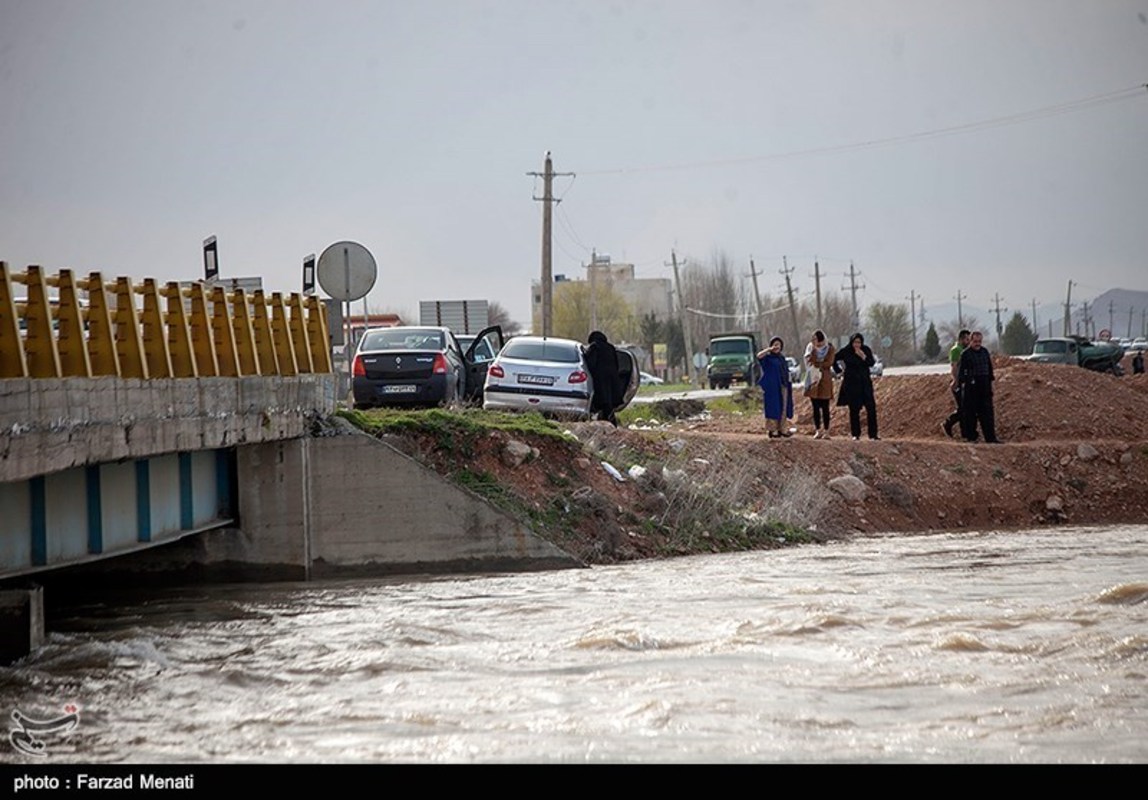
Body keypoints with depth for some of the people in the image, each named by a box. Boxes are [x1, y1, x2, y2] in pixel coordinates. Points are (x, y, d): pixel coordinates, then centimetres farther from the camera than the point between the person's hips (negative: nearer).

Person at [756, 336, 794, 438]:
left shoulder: (782, 358, 15)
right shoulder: (767, 357, -5)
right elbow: (759, 356, -27)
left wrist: (788, 386, 14)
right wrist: (770, 349, -28)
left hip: (783, 387, 7)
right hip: (772, 388, -7)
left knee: (783, 408, 8)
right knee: (773, 408, -4)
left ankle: (781, 429, 15)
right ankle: (772, 430, 0)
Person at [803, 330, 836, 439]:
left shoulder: (830, 349, 2)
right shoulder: (811, 348, 10)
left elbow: (829, 363, -9)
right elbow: (809, 361, -4)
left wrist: (816, 364, -9)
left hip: (825, 380, -3)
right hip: (813, 379, 3)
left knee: (825, 407, -4)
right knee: (816, 407, 1)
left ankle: (826, 431, -3)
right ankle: (818, 430, 5)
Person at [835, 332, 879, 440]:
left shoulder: (866, 350, 3)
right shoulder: (845, 352, -3)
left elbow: (872, 363, -3)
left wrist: (864, 357, -18)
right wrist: (839, 370, 5)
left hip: (865, 383, 2)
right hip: (851, 383, -2)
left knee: (871, 407, -6)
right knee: (854, 409, 0)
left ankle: (873, 434, -4)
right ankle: (855, 434, 6)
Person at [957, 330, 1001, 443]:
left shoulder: (985, 352, 12)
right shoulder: (966, 354, -5)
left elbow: (989, 367, 19)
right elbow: (961, 370, -6)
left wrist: (990, 382, 17)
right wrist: (963, 383, -13)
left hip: (984, 385, 5)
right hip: (971, 386, -5)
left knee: (987, 412, 1)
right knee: (970, 412, 0)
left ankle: (990, 437, 0)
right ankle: (971, 437, 8)